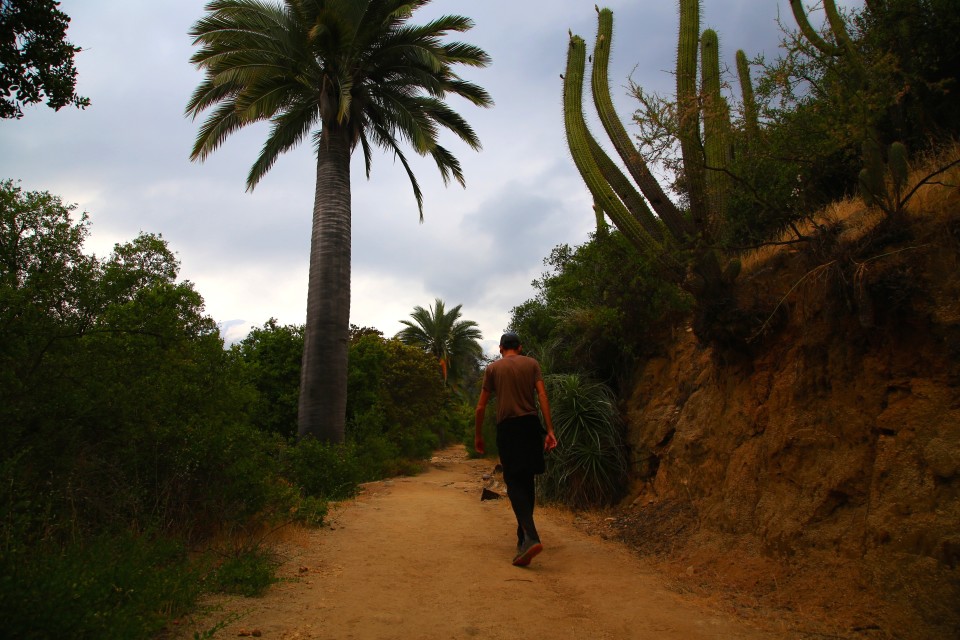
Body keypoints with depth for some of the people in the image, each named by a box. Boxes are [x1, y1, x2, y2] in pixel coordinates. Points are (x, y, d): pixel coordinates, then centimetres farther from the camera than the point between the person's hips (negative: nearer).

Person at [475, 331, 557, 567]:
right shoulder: (532, 364, 10)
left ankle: (530, 537, -26)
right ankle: (523, 536, 20)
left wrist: (478, 435, 15)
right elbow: (542, 397, -1)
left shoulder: (493, 368, 7)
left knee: (514, 482, -6)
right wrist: (550, 430, -3)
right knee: (527, 481, 14)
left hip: (507, 427, -2)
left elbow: (481, 407, 5)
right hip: (530, 424, 3)